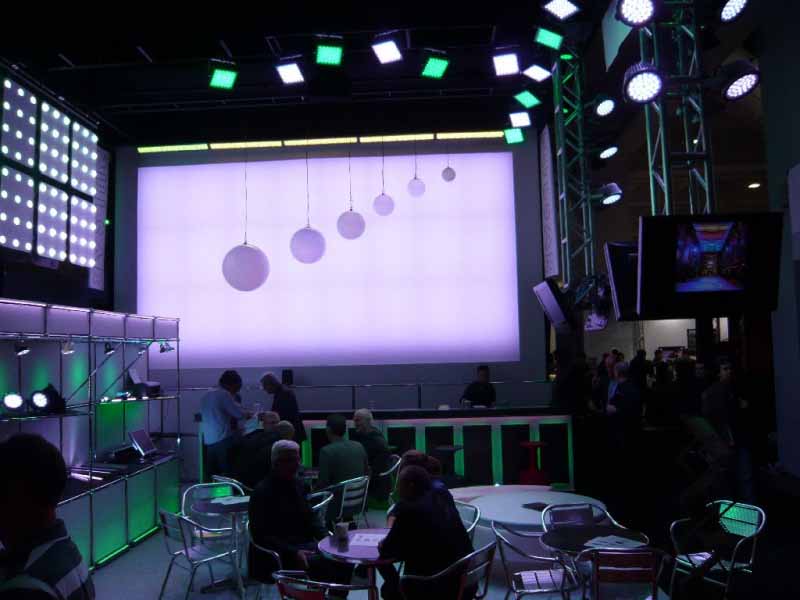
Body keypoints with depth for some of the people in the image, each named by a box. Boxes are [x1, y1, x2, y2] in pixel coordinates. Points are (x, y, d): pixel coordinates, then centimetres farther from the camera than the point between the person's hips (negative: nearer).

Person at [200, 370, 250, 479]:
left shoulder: (206, 396, 15)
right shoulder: (224, 394, -9)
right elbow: (239, 413, -12)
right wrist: (249, 414, 9)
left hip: (208, 441, 7)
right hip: (223, 440, -7)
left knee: (211, 476, 7)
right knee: (228, 474, -3)